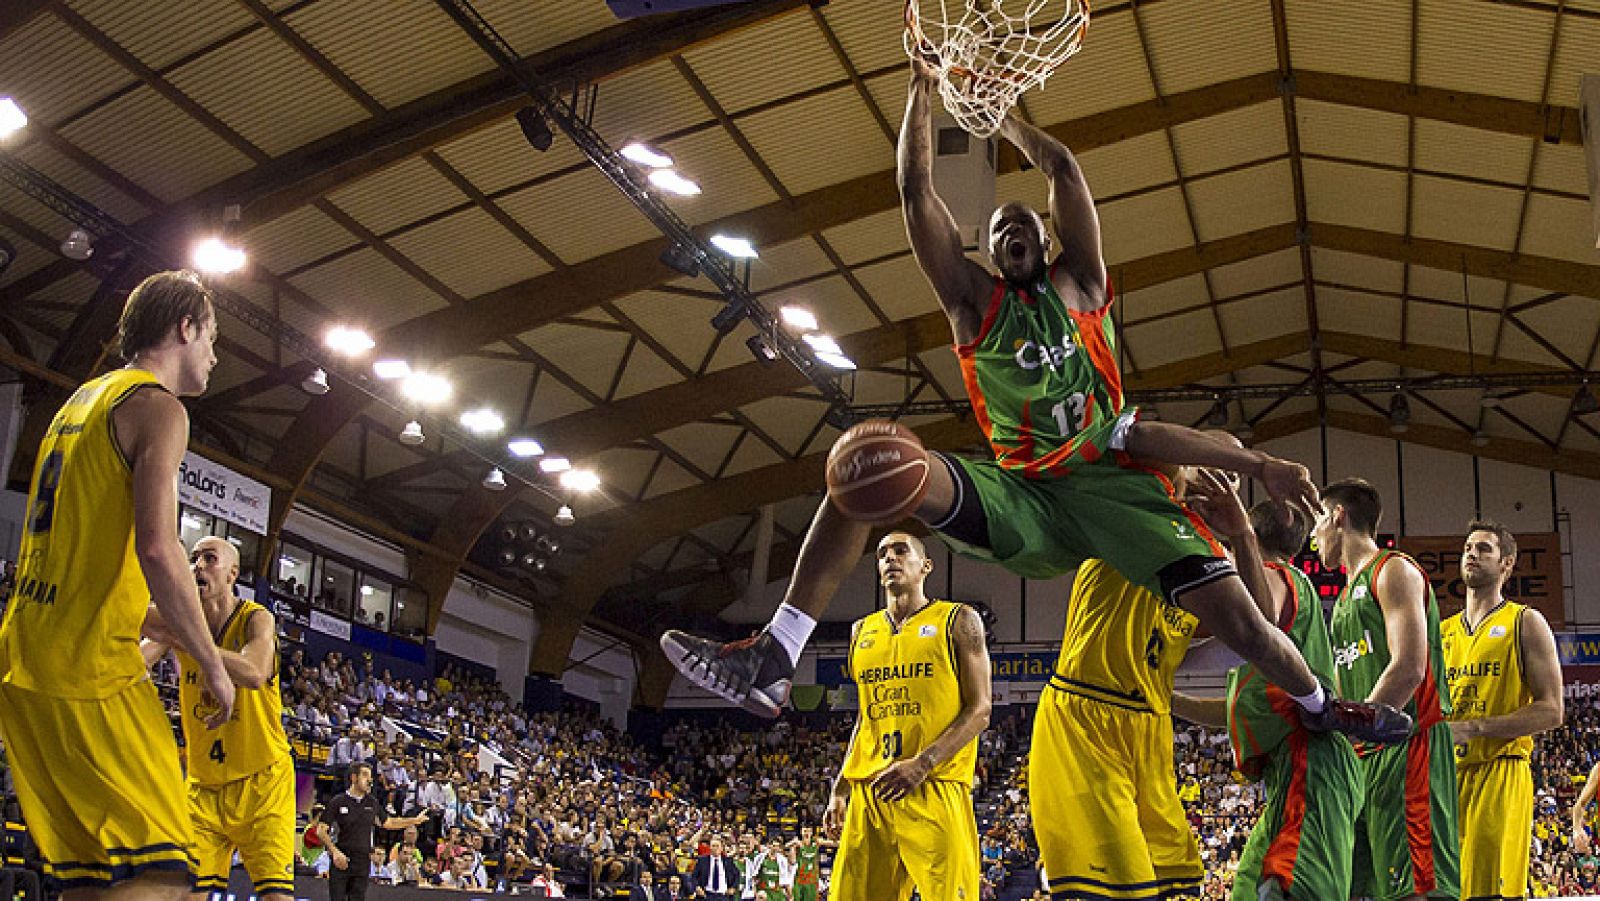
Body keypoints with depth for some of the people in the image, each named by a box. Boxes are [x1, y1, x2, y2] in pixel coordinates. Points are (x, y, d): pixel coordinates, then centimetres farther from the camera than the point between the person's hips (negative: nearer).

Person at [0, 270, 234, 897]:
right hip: (89, 667, -10)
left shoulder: (84, 398, 21)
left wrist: (153, 624, 28)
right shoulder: (158, 406, -7)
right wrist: (214, 668, -12)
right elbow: (156, 549, -20)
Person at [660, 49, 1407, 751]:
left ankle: (1322, 708, 15)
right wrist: (923, 90, 8)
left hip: (1107, 480, 0)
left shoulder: (1078, 285, 14)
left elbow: (1062, 169, 6)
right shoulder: (975, 303, 14)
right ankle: (773, 659, -29)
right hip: (1019, 495, 0)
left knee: (1232, 612, -17)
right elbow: (916, 192, 7)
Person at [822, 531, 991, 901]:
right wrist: (839, 790, 16)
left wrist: (922, 764, -16)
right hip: (869, 792, 5)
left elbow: (979, 711, -3)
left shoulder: (957, 620, 4)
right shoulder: (862, 631, 20)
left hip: (935, 789, -5)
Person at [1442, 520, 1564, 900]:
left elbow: (1551, 711, -6)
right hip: (1443, 776, 5)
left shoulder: (1525, 622, 3)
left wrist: (1472, 728, -15)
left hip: (1499, 775, -5)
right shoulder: (1442, 632, 20)